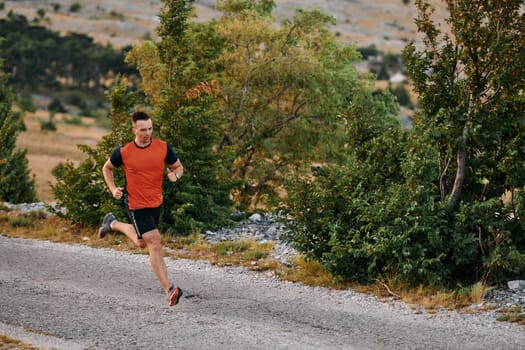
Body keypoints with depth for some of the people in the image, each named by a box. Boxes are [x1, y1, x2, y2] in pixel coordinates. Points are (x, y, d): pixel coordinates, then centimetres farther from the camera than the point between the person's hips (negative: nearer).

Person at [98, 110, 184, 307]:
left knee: (142, 243, 24)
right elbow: (107, 168, 7)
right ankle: (169, 290, -16)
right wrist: (113, 189, -8)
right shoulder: (123, 152, -12)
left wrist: (175, 175, -17)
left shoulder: (163, 147, -6)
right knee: (155, 244, -15)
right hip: (136, 205, -5)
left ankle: (113, 224, 52)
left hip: (156, 202, 5)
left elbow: (178, 167, 7)